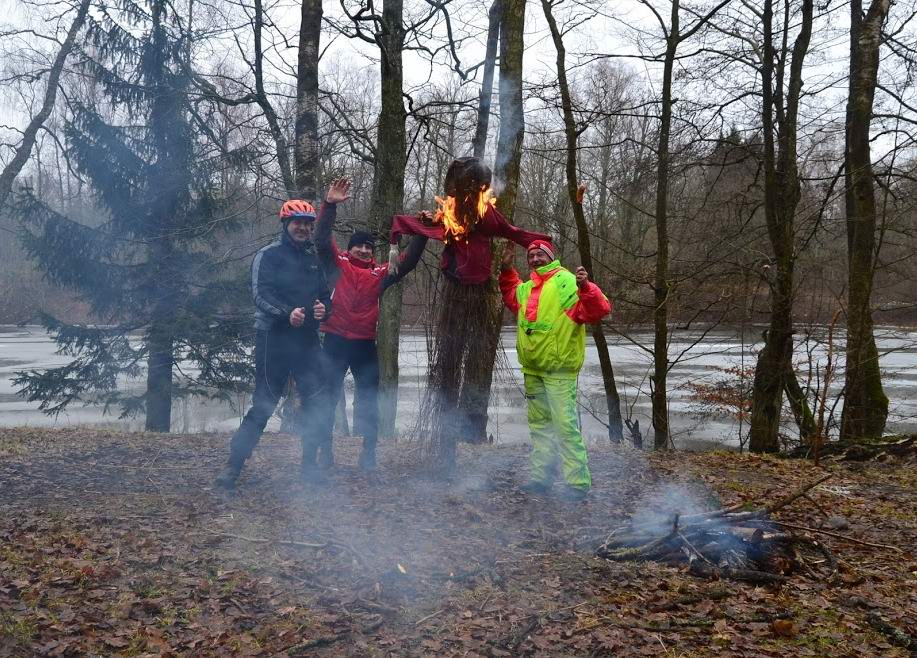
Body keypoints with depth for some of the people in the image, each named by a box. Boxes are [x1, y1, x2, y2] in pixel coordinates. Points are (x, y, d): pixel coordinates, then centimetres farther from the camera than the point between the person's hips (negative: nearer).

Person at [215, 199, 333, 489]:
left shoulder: (313, 258, 15)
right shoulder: (268, 255, -3)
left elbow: (324, 294, 16)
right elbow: (261, 294, -15)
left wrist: (324, 308, -8)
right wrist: (286, 314, -31)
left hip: (307, 340, 5)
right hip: (273, 338, -5)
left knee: (317, 402, 2)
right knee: (263, 405, -4)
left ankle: (309, 464, 15)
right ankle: (234, 465, 4)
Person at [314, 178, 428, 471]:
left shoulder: (380, 273, 9)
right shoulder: (338, 264, 2)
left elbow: (408, 262, 7)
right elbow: (322, 240, -8)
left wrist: (421, 234, -4)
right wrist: (329, 205, -17)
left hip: (365, 345, 3)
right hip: (336, 341, -2)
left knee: (369, 400, 6)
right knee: (328, 396, 6)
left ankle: (368, 452, 15)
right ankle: (325, 449, 18)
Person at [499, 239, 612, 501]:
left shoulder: (568, 283, -10)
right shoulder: (527, 288, 14)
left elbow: (599, 310, -19)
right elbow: (512, 297, 37)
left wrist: (585, 287, -35)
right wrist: (507, 270, 25)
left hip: (559, 370, -8)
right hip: (532, 369, 8)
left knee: (565, 424, -12)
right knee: (539, 423, 15)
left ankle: (578, 483, -9)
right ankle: (541, 477, 24)